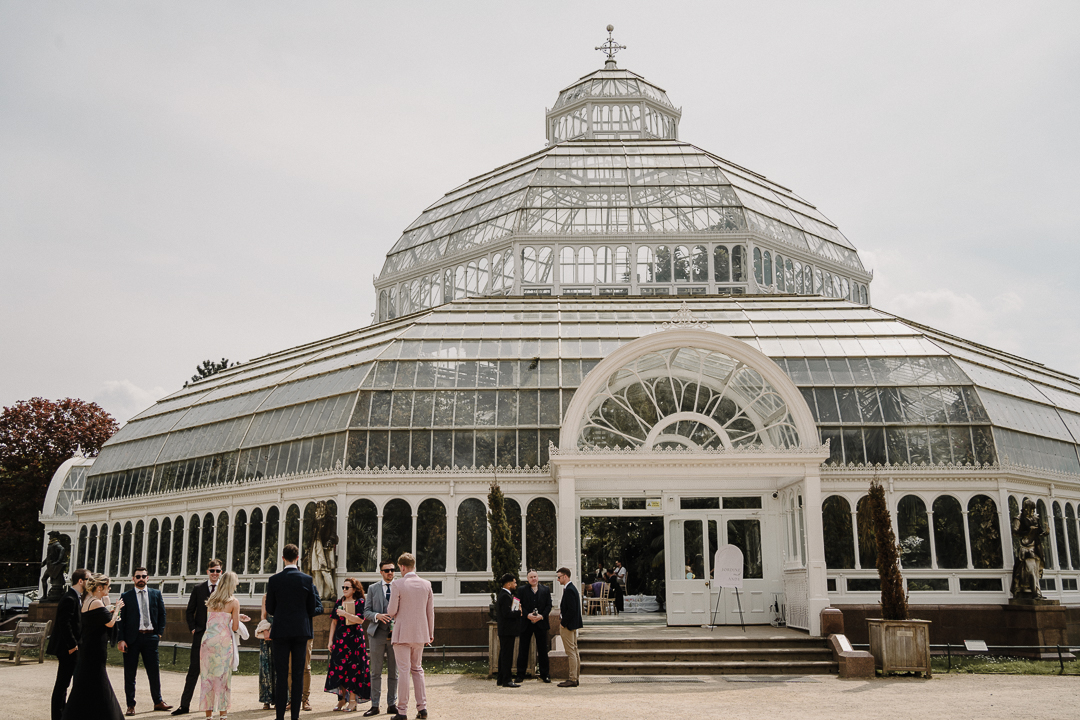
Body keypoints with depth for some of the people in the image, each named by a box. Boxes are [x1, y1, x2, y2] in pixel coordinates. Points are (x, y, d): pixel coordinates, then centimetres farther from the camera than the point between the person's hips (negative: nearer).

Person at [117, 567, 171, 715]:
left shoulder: (156, 594, 9)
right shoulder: (126, 596, 2)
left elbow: (162, 614, 13)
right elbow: (120, 619, -1)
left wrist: (160, 633, 4)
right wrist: (121, 640, -9)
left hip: (150, 637, 2)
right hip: (132, 638, -2)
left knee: (154, 671, 7)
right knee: (130, 673, 4)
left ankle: (158, 701, 19)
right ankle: (131, 705, 15)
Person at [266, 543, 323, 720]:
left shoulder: (274, 580, -4)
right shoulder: (307, 579, -3)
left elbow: (270, 609, 2)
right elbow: (312, 609, 3)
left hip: (281, 631, -1)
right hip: (301, 630, 1)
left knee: (281, 675, 3)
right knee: (298, 674, 6)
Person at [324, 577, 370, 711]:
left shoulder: (359, 602, -2)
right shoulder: (339, 602, 12)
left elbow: (360, 620, -13)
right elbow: (334, 622, 12)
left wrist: (344, 613, -17)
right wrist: (331, 640, 7)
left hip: (354, 638, -5)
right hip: (340, 638, 5)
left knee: (353, 668, -4)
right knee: (339, 667, 2)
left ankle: (352, 700, 2)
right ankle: (342, 698, 13)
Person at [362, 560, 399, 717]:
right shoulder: (373, 589, 9)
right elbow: (366, 611, 6)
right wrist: (377, 616, -14)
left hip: (395, 634, 0)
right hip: (377, 634, 0)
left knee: (394, 673, 6)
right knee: (376, 673, 2)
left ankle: (392, 704, 14)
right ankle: (375, 705, 8)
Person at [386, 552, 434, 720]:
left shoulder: (397, 584, -11)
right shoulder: (426, 584, 3)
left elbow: (392, 611, -11)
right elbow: (430, 611, 7)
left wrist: (389, 611, 14)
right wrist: (431, 633, 16)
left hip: (402, 634, -4)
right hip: (420, 633, 5)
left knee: (403, 671, 0)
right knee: (417, 669, 16)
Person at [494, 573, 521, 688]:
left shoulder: (502, 595, 16)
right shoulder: (506, 596, -17)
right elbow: (506, 614, -25)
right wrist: (518, 612, -15)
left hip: (504, 631, 11)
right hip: (507, 631, -11)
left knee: (504, 654, 14)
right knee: (507, 654, -7)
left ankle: (501, 679, 21)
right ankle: (506, 680, -4)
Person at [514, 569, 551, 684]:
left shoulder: (545, 590, 7)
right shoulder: (522, 590, 4)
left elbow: (549, 605, 3)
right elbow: (520, 606, -2)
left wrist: (542, 616, -12)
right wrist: (527, 615, -17)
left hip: (541, 623, 1)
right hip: (526, 623, -1)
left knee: (543, 650, 5)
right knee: (523, 650, 2)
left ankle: (544, 675, 14)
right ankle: (520, 675, 10)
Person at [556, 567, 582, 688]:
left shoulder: (569, 590, -18)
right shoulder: (571, 588, 13)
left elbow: (571, 610, -24)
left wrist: (563, 624, -17)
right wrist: (563, 622, 15)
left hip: (568, 626, -11)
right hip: (572, 625, 11)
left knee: (571, 652, -6)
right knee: (574, 651, 13)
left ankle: (572, 679, -3)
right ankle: (574, 677, 19)